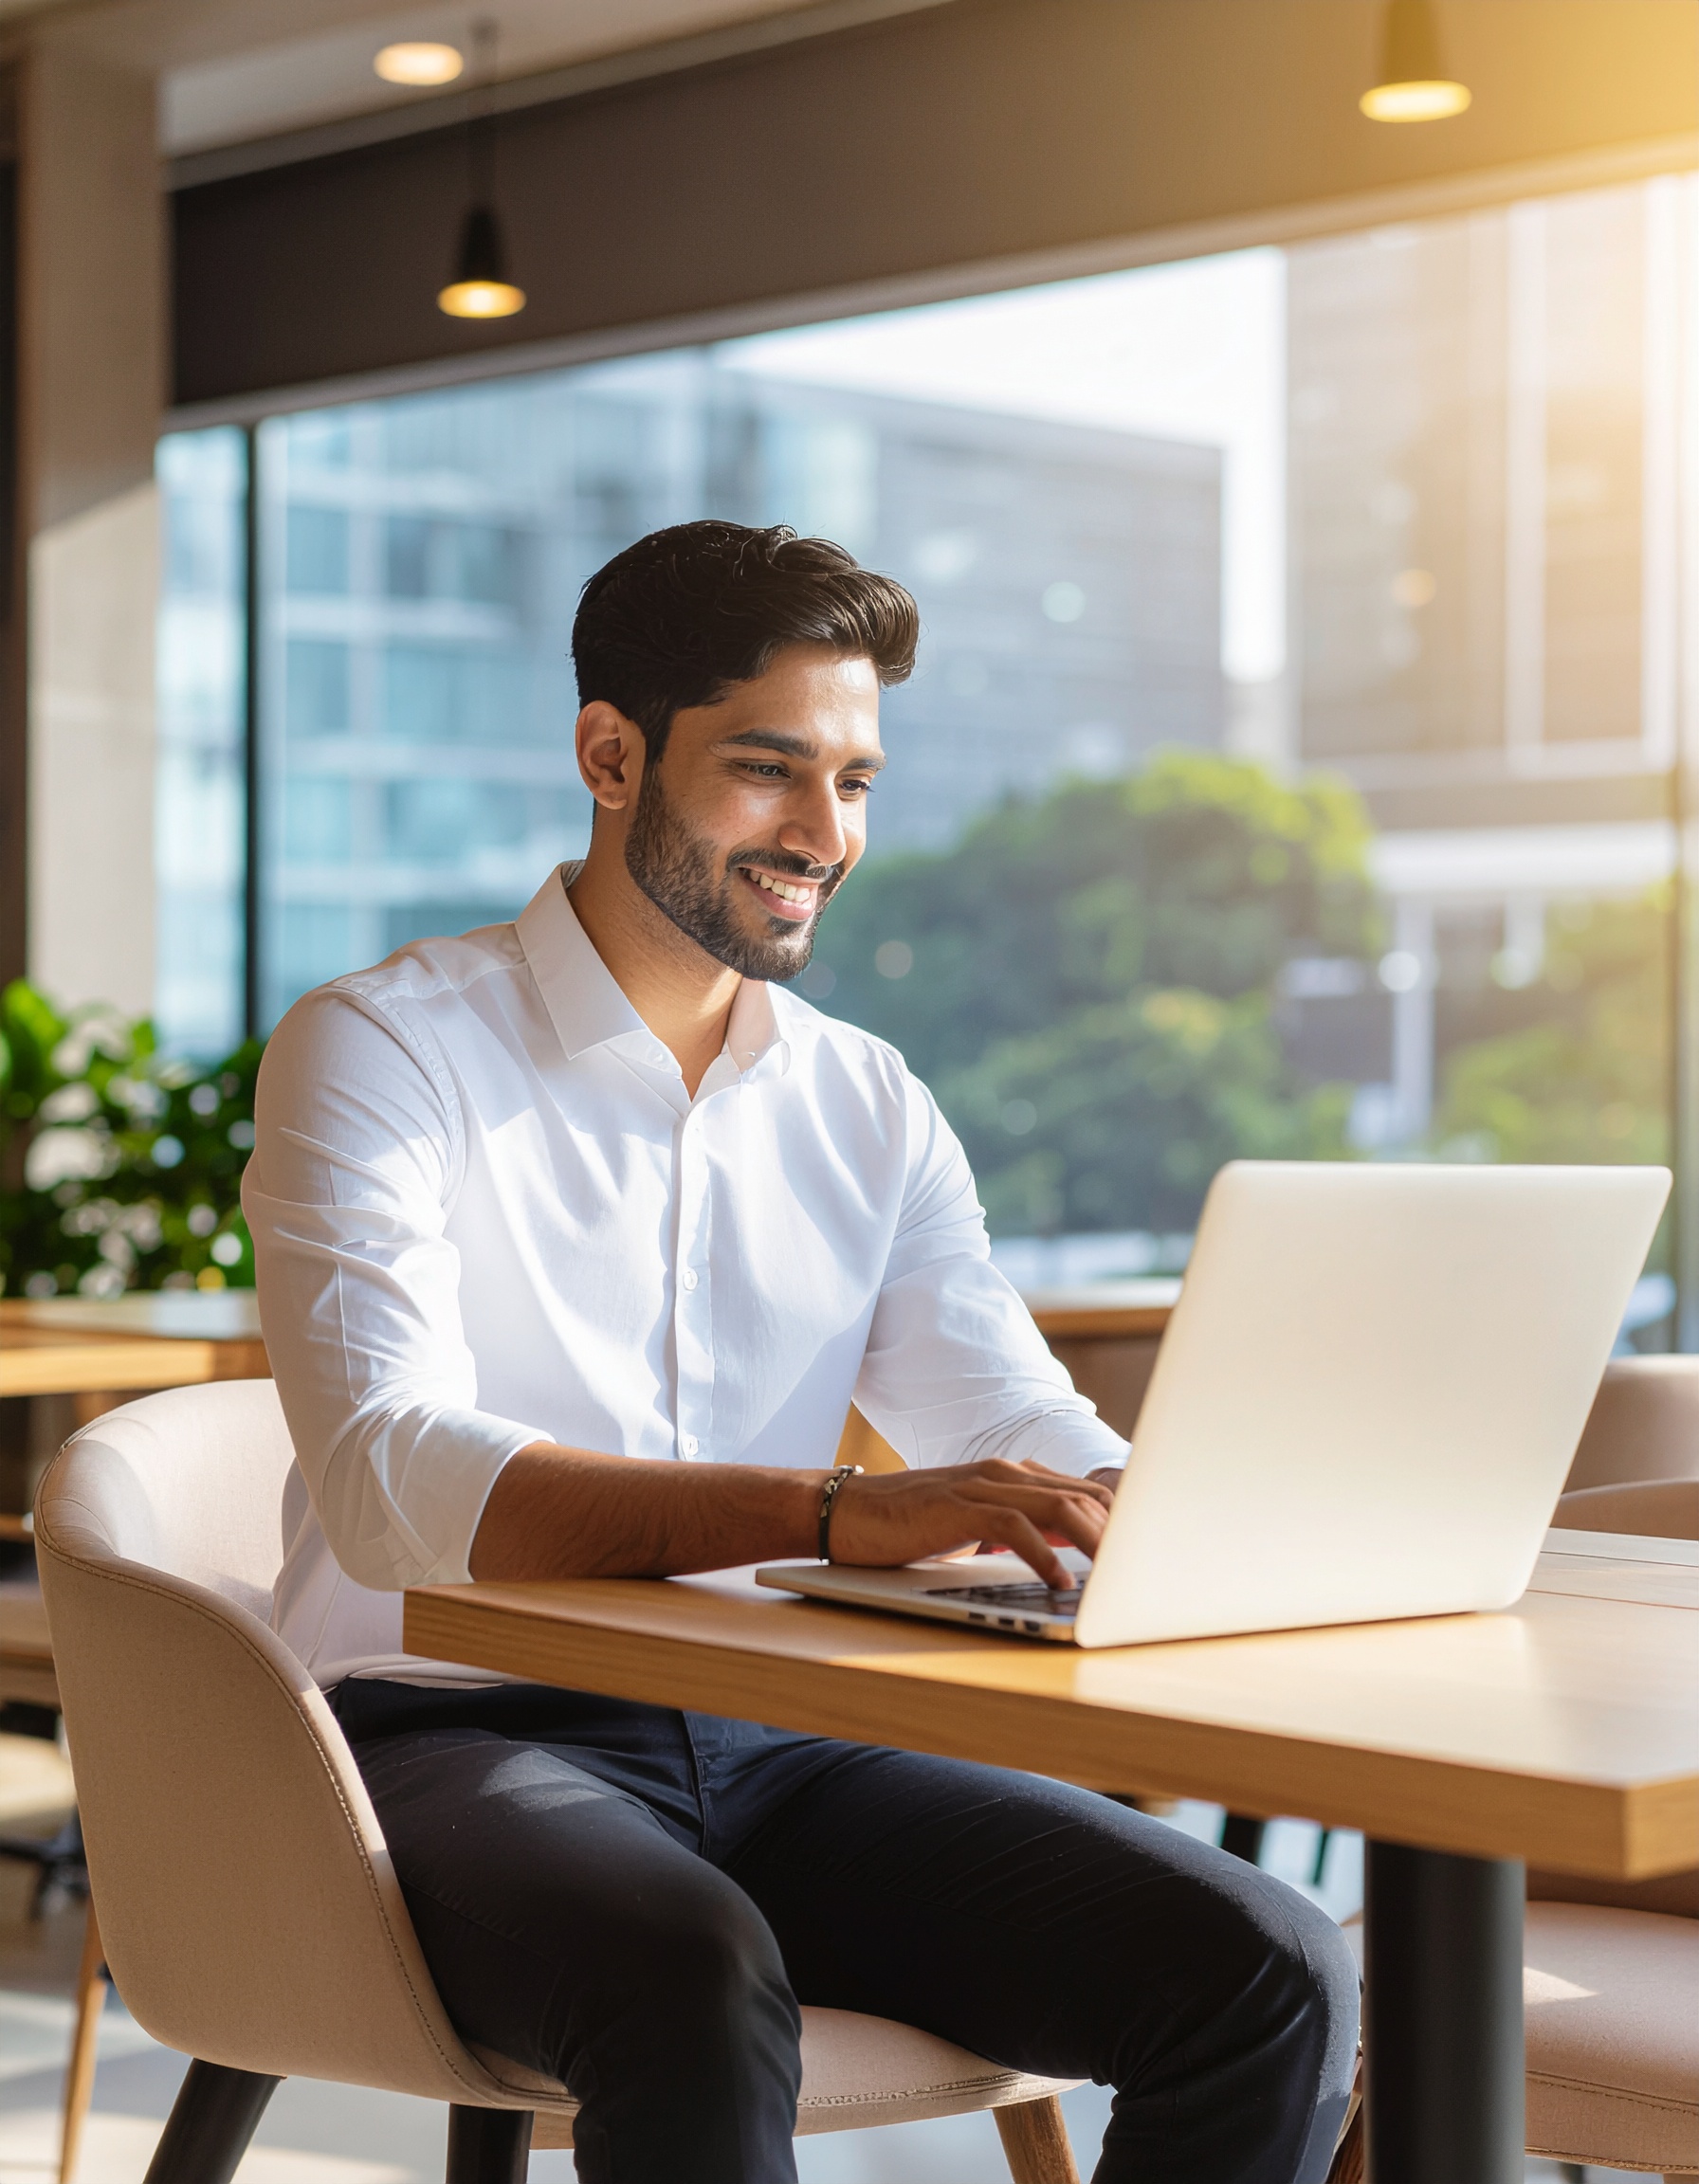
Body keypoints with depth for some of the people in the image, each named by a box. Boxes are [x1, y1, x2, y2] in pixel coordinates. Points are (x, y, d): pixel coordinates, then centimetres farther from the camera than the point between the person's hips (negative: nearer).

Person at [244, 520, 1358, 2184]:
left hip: (775, 1748, 5)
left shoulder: (867, 1104, 13)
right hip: (463, 1735, -5)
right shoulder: (380, 1054, -5)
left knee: (1272, 1978, -15)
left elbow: (1014, 1426, 9)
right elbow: (388, 1483, -21)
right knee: (698, 1983, -38)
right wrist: (836, 1515, -34)